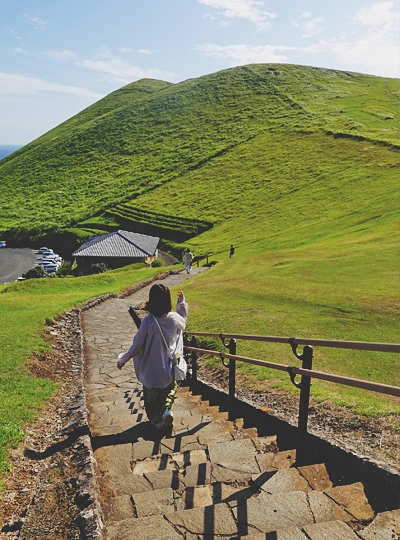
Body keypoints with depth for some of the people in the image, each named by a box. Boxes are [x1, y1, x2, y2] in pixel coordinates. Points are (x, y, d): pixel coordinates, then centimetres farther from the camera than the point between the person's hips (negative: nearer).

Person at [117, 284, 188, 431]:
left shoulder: (148, 321, -21)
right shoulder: (174, 318, -13)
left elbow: (137, 345, -14)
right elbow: (183, 321, 14)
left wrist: (122, 359, 0)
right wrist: (182, 302, 23)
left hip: (150, 370, -2)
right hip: (169, 369, 2)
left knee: (151, 397, 20)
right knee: (170, 389, 25)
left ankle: (156, 420, 31)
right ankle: (167, 409, 1)